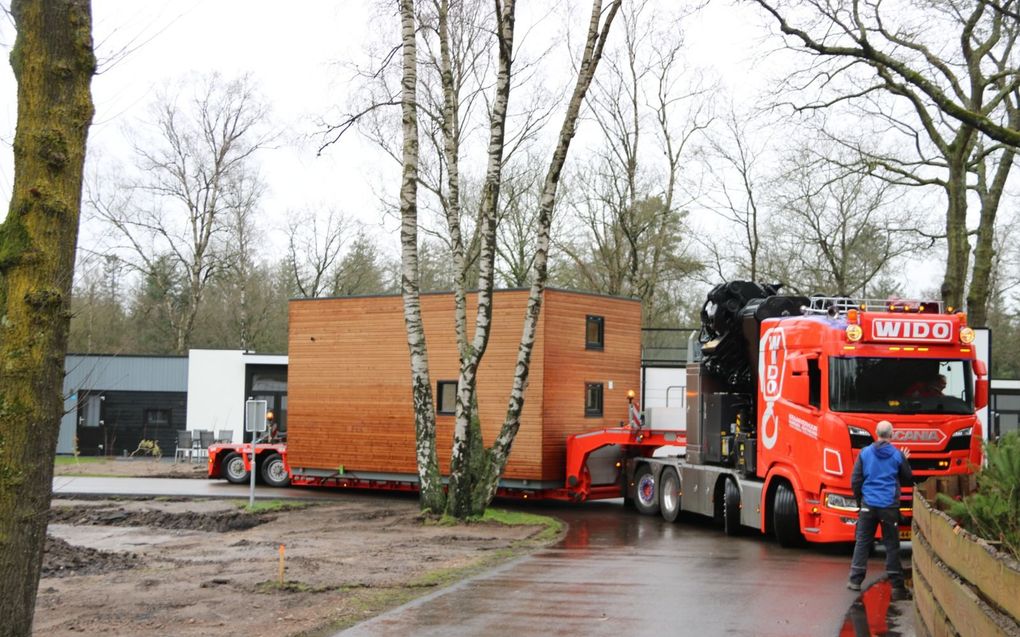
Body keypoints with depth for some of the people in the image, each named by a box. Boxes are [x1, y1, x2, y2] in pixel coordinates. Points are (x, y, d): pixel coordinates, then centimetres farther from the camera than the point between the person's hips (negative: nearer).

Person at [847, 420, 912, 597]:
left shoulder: (865, 453, -1)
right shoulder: (897, 455, -4)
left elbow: (855, 480, 2)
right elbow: (907, 479, 8)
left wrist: (859, 499, 17)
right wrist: (905, 461, 23)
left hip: (868, 504, 1)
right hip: (889, 506, -1)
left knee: (862, 542, 9)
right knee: (892, 544, 3)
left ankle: (855, 580, 8)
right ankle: (897, 585, 3)